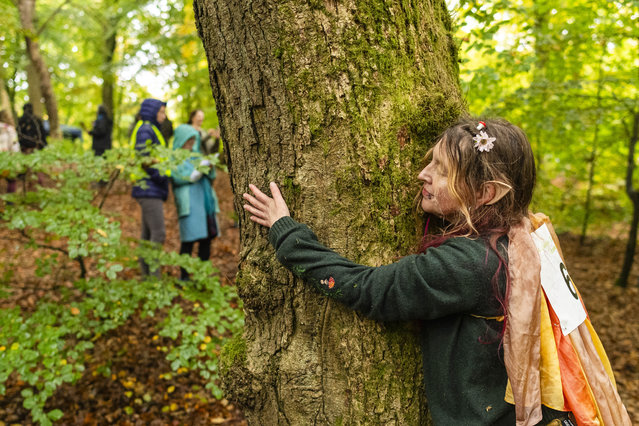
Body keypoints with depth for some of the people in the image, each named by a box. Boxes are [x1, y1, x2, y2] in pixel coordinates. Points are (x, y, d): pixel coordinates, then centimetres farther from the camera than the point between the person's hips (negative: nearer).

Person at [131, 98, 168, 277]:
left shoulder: (149, 129, 22)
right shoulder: (145, 130, -9)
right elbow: (144, 158, -18)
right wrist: (160, 176, -17)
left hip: (150, 190, 11)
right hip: (149, 189, -11)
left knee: (148, 234, 10)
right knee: (158, 233, -12)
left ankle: (146, 273, 15)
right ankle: (154, 276, -10)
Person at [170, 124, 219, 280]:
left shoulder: (196, 155, 18)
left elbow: (211, 177, 14)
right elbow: (189, 177, -13)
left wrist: (210, 168, -6)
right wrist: (201, 167, -21)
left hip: (205, 201, 6)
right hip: (189, 203, -6)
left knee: (207, 238, 6)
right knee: (189, 240, -6)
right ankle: (184, 276, 4)